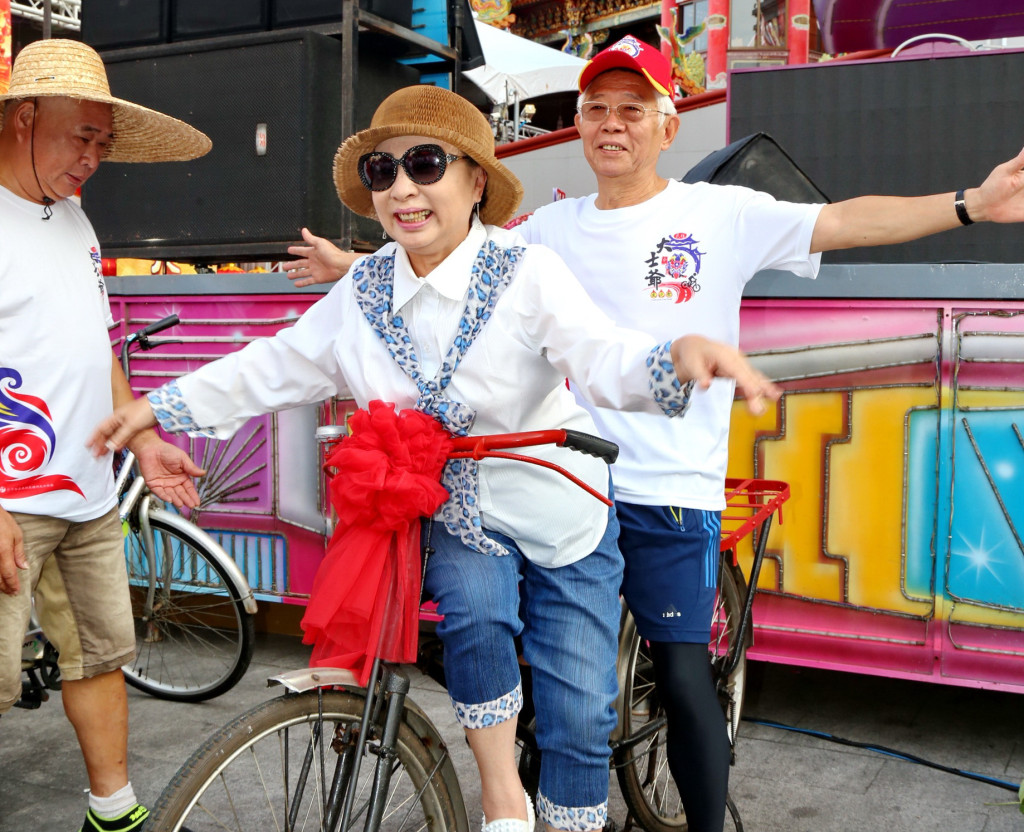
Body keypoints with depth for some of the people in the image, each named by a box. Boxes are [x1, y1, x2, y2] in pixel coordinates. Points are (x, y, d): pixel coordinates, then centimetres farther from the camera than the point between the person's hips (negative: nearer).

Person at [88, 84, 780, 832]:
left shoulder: (528, 274, -17)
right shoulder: (364, 291, -4)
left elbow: (605, 357, -31)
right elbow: (276, 367, 6)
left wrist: (681, 356, -54)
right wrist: (158, 406, 8)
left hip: (562, 516, -1)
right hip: (456, 515, 2)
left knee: (578, 715, -1)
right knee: (474, 607, -30)